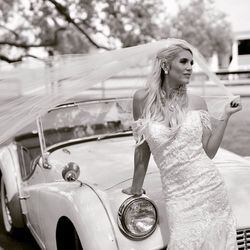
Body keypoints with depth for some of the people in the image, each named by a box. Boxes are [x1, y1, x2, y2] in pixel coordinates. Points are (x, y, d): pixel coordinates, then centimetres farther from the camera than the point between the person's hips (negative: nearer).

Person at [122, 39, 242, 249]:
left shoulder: (197, 103, 1)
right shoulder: (143, 99, -3)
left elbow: (209, 151, 2)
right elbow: (142, 148, 6)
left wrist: (227, 115, -2)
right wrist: (136, 188, 14)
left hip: (210, 187, 2)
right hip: (177, 195, -1)